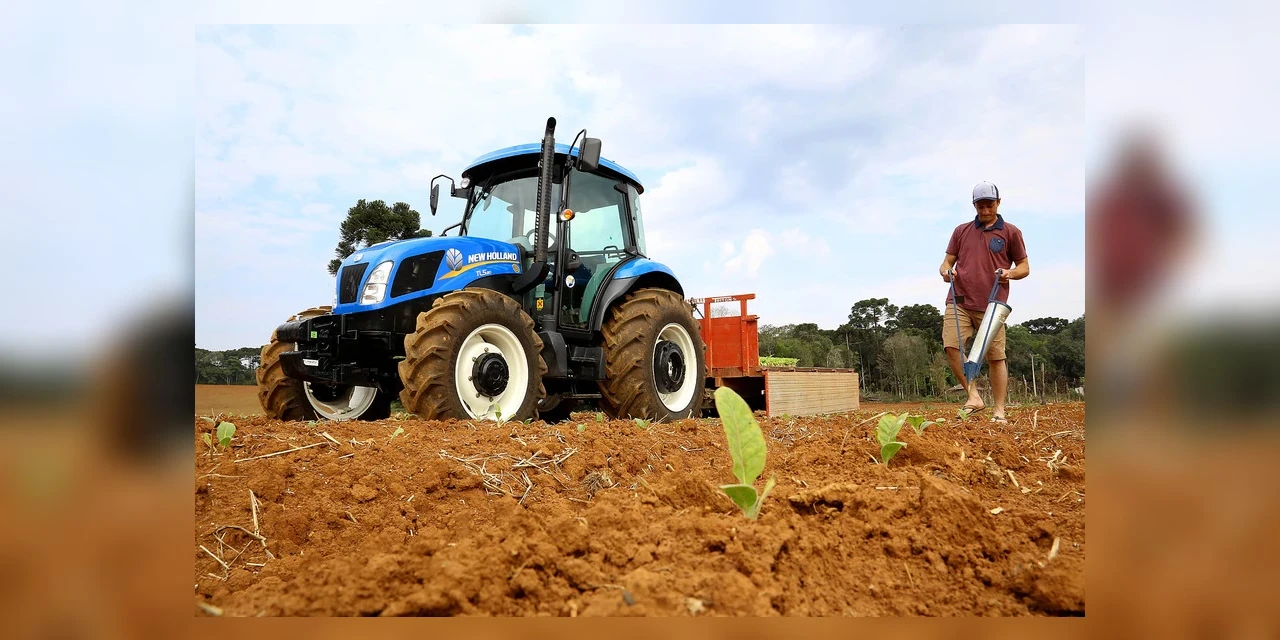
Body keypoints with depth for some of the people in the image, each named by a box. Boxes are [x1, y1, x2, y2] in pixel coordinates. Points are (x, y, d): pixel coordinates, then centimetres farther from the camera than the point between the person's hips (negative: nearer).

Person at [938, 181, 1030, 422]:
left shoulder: (1011, 232, 9)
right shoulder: (961, 231, 17)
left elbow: (1024, 267, 11)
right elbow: (948, 261, 18)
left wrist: (1010, 273, -11)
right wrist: (945, 270, -6)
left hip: (992, 304, -2)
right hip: (959, 301, 2)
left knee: (996, 356, -1)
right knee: (951, 346, -16)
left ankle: (999, 411, 6)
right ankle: (974, 397, -5)